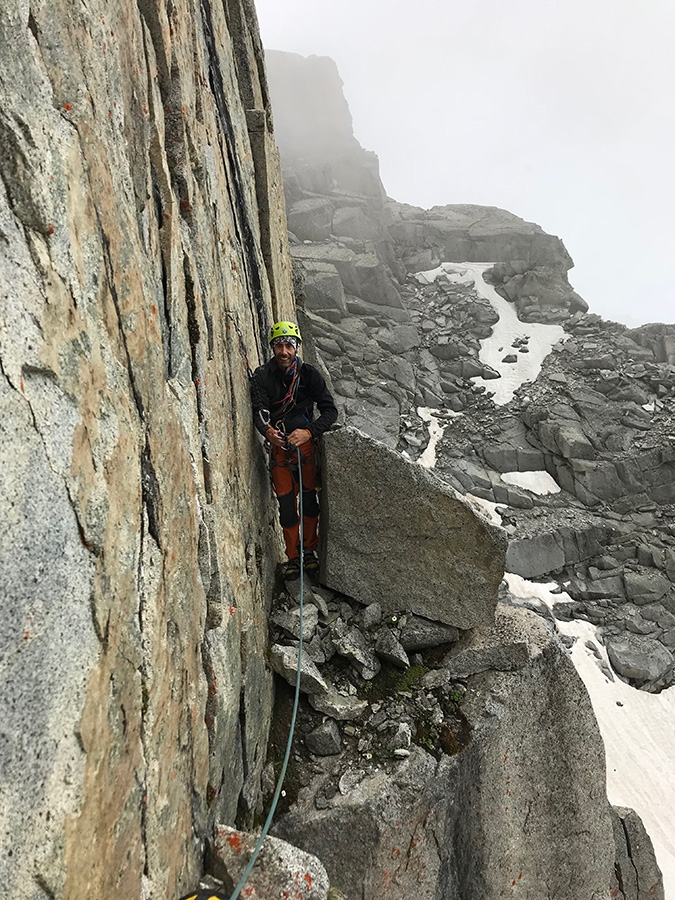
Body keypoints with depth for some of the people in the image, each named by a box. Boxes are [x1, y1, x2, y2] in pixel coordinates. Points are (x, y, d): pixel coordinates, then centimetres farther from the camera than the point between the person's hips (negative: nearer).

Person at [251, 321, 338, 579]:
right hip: (279, 444, 1)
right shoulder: (262, 376, -5)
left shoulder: (308, 374, -6)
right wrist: (267, 430, -38)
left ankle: (309, 550, 21)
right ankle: (293, 556, 15)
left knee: (309, 498, 3)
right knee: (286, 502, 1)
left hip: (306, 443, 0)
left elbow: (330, 410, -10)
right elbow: (259, 411, -15)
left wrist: (308, 431, -28)